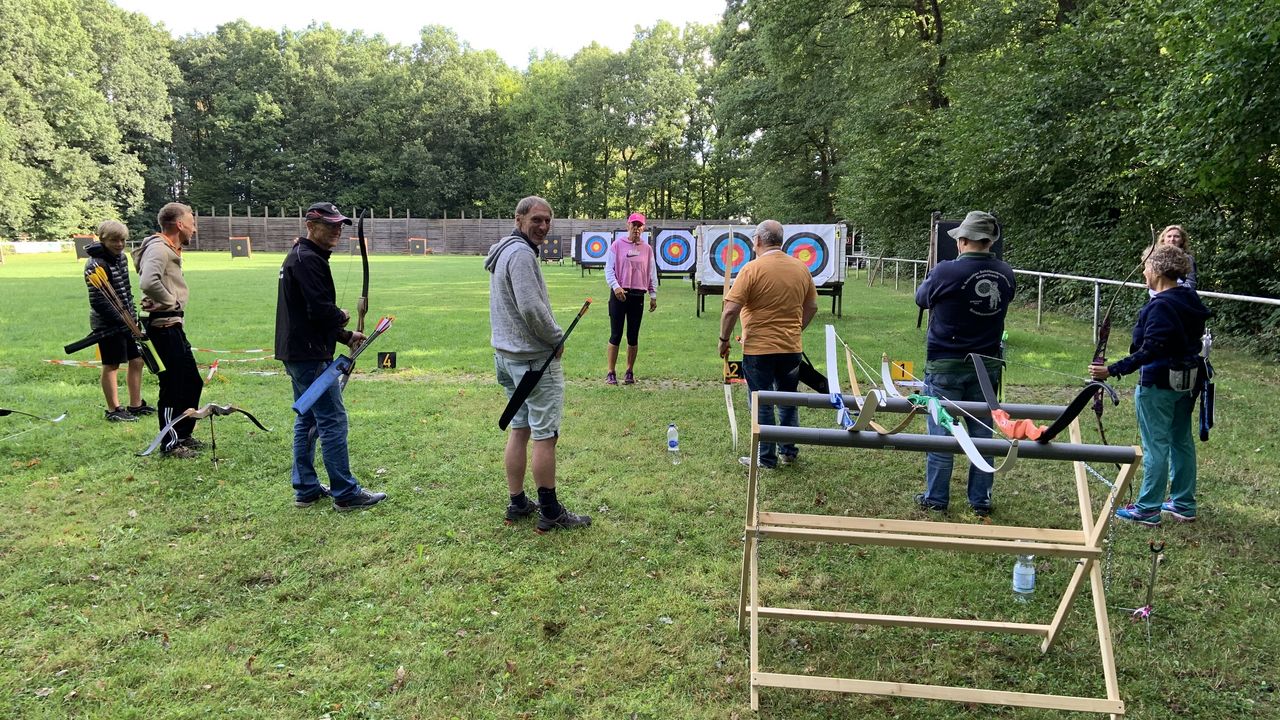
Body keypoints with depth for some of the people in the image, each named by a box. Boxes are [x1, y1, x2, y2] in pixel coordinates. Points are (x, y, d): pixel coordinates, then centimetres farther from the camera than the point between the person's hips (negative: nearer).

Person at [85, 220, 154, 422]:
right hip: (108, 324, -8)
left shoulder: (121, 257, 9)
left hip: (126, 322, 8)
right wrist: (120, 320, -24)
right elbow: (98, 301, -21)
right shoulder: (96, 265, -17)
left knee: (136, 361, 13)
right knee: (111, 366, 1)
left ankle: (136, 405, 25)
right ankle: (113, 410, 12)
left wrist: (133, 314, 14)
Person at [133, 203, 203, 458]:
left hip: (173, 325, 10)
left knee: (192, 382, 18)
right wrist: (170, 301, -19)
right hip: (164, 325, -10)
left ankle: (183, 435, 30)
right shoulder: (158, 249, -16)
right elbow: (148, 283, -32)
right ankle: (171, 444, 8)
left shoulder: (170, 249, 16)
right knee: (172, 386, -3)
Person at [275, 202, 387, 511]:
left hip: (296, 354, 11)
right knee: (333, 421, -6)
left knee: (307, 421, 16)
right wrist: (343, 316, -3)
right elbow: (321, 311, -25)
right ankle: (346, 494, 0)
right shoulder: (308, 260, -16)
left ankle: (306, 489, 24)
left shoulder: (298, 256, 18)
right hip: (310, 355, -11)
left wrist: (345, 336, 14)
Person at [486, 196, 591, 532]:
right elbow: (531, 308, -25)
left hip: (507, 354, 10)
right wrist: (557, 338, -10)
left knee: (519, 428, 15)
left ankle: (518, 503, 23)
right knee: (545, 434, -3)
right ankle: (550, 513, 5)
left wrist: (550, 337, 13)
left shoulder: (505, 251, 15)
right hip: (534, 358, -10)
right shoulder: (521, 253, -17)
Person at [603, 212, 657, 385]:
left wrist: (653, 295, 8)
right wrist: (616, 286, -19)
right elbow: (609, 269, -4)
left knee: (633, 336, 8)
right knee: (615, 335, -2)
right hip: (619, 294, -2)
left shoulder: (647, 249, 7)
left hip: (638, 295, 3)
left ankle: (630, 372, 17)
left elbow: (652, 273, 11)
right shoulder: (617, 245, -1)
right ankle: (611, 373, 3)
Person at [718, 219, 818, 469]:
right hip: (792, 348, 6)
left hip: (758, 349, -5)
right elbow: (811, 307, 13)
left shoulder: (753, 269, -14)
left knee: (762, 404, 6)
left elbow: (731, 310, -17)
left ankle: (766, 458, 14)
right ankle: (788, 451, 30)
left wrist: (724, 339, -4)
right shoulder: (801, 268, 4)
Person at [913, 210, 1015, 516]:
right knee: (982, 433, 12)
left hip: (946, 365, -4)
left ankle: (936, 498, 14)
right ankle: (981, 500, 20)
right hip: (987, 365, 4)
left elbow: (921, 298, 1)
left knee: (941, 432, 6)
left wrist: (933, 277, 20)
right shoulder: (1006, 274, -2)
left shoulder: (946, 271, -16)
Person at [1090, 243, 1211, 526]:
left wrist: (1112, 371, -30)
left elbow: (1150, 350, -27)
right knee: (1181, 441, 17)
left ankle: (1148, 509, 8)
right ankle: (1184, 504, 28)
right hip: (1187, 381, 9)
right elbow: (1192, 337, 15)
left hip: (1159, 385, -9)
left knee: (1155, 445, -1)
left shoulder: (1161, 306, -22)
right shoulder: (1191, 300, 7)